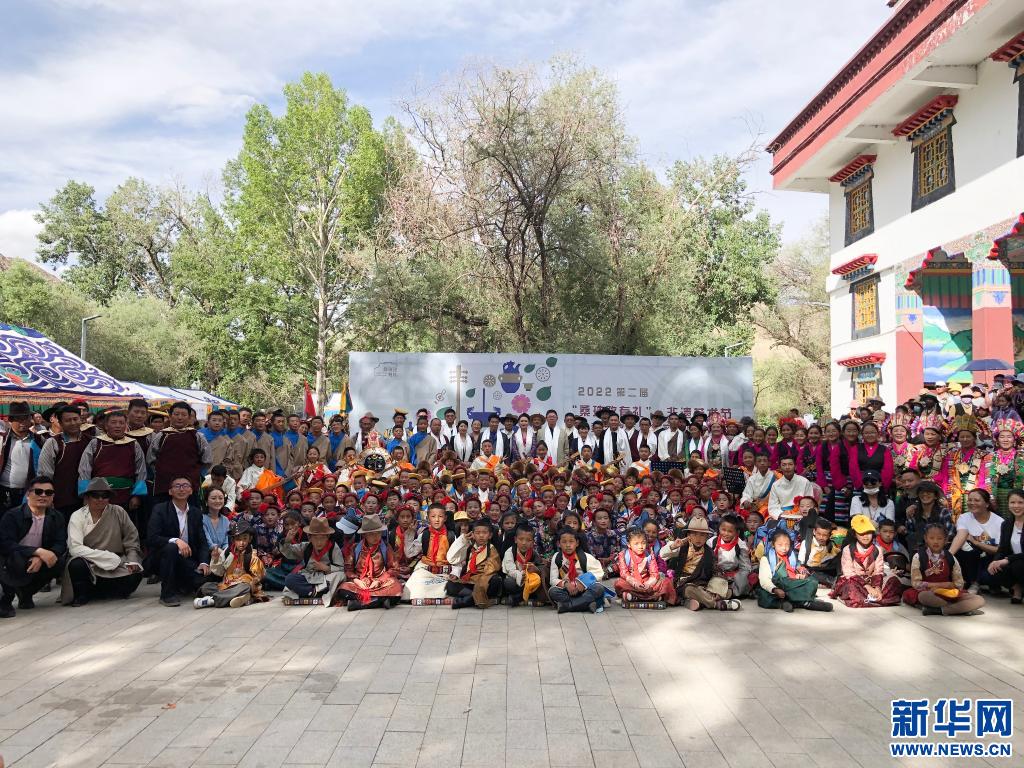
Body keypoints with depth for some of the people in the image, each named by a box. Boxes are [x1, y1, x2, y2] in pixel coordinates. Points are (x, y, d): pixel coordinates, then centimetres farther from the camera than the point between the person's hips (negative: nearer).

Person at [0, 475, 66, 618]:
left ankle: (26, 593, 4)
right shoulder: (12, 515, -14)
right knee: (18, 561, -37)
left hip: (38, 562, 5)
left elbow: (61, 544, -8)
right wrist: (39, 551, -36)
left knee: (58, 562, -24)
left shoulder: (56, 518, 0)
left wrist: (40, 558, -30)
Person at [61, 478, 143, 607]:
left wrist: (132, 561, -9)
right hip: (88, 565, -2)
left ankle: (95, 591, 5)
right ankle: (82, 595, -1)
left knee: (135, 575, -23)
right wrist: (107, 557, -23)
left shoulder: (118, 512, -2)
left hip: (115, 566, 2)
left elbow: (132, 538, 5)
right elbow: (75, 548, -18)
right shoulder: (77, 516, -7)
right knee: (77, 564, -33)